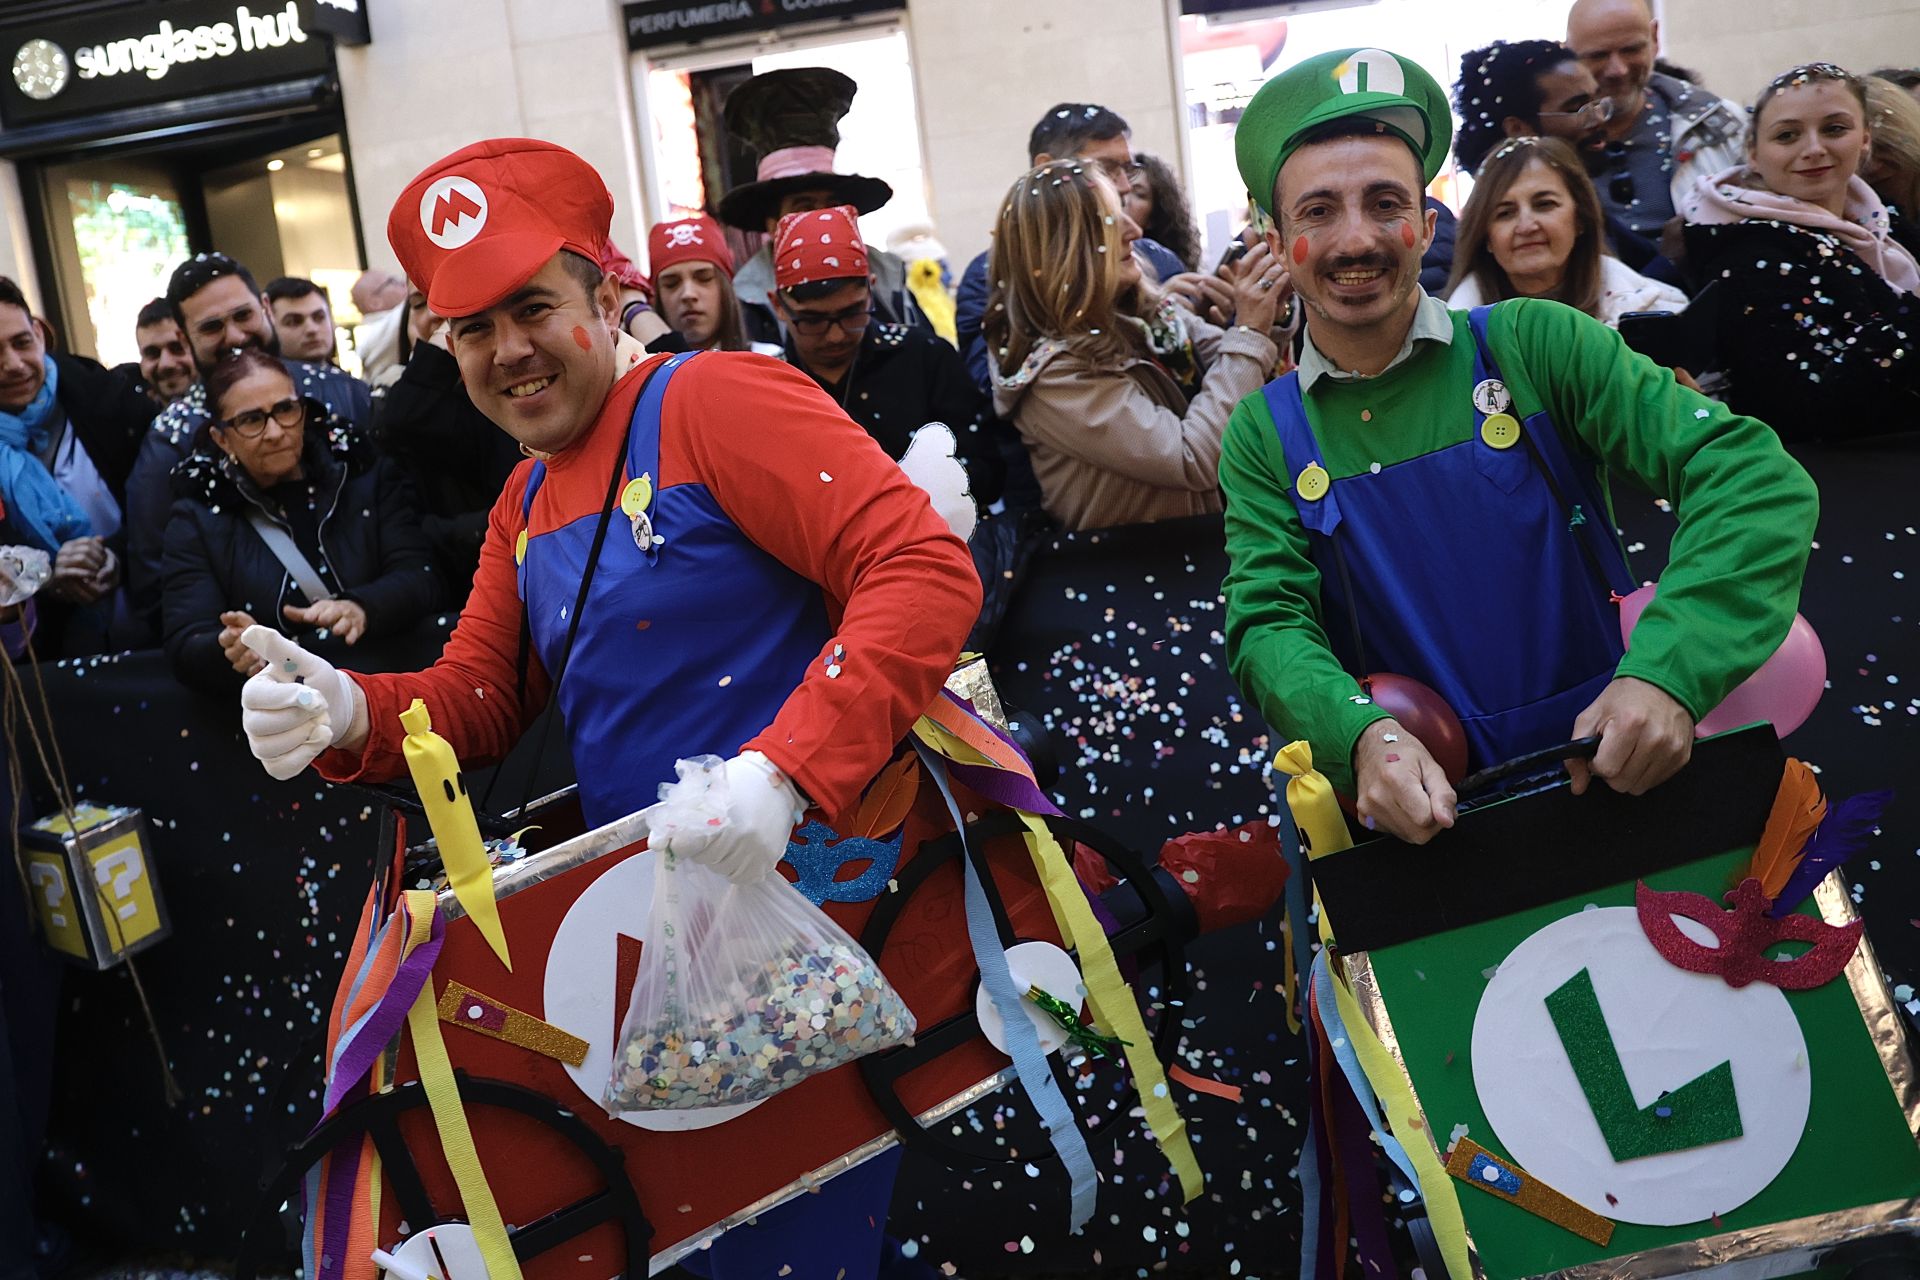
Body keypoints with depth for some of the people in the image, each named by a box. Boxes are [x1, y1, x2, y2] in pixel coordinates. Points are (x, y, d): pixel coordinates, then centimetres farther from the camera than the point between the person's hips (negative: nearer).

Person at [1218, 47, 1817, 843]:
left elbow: (1755, 477, -8)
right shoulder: (1264, 436, 3)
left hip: (1607, 774, -1)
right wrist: (1363, 735, -26)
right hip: (1417, 815, 1)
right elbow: (1267, 621, -5)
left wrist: (1670, 670, -24)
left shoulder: (1534, 345, -2)